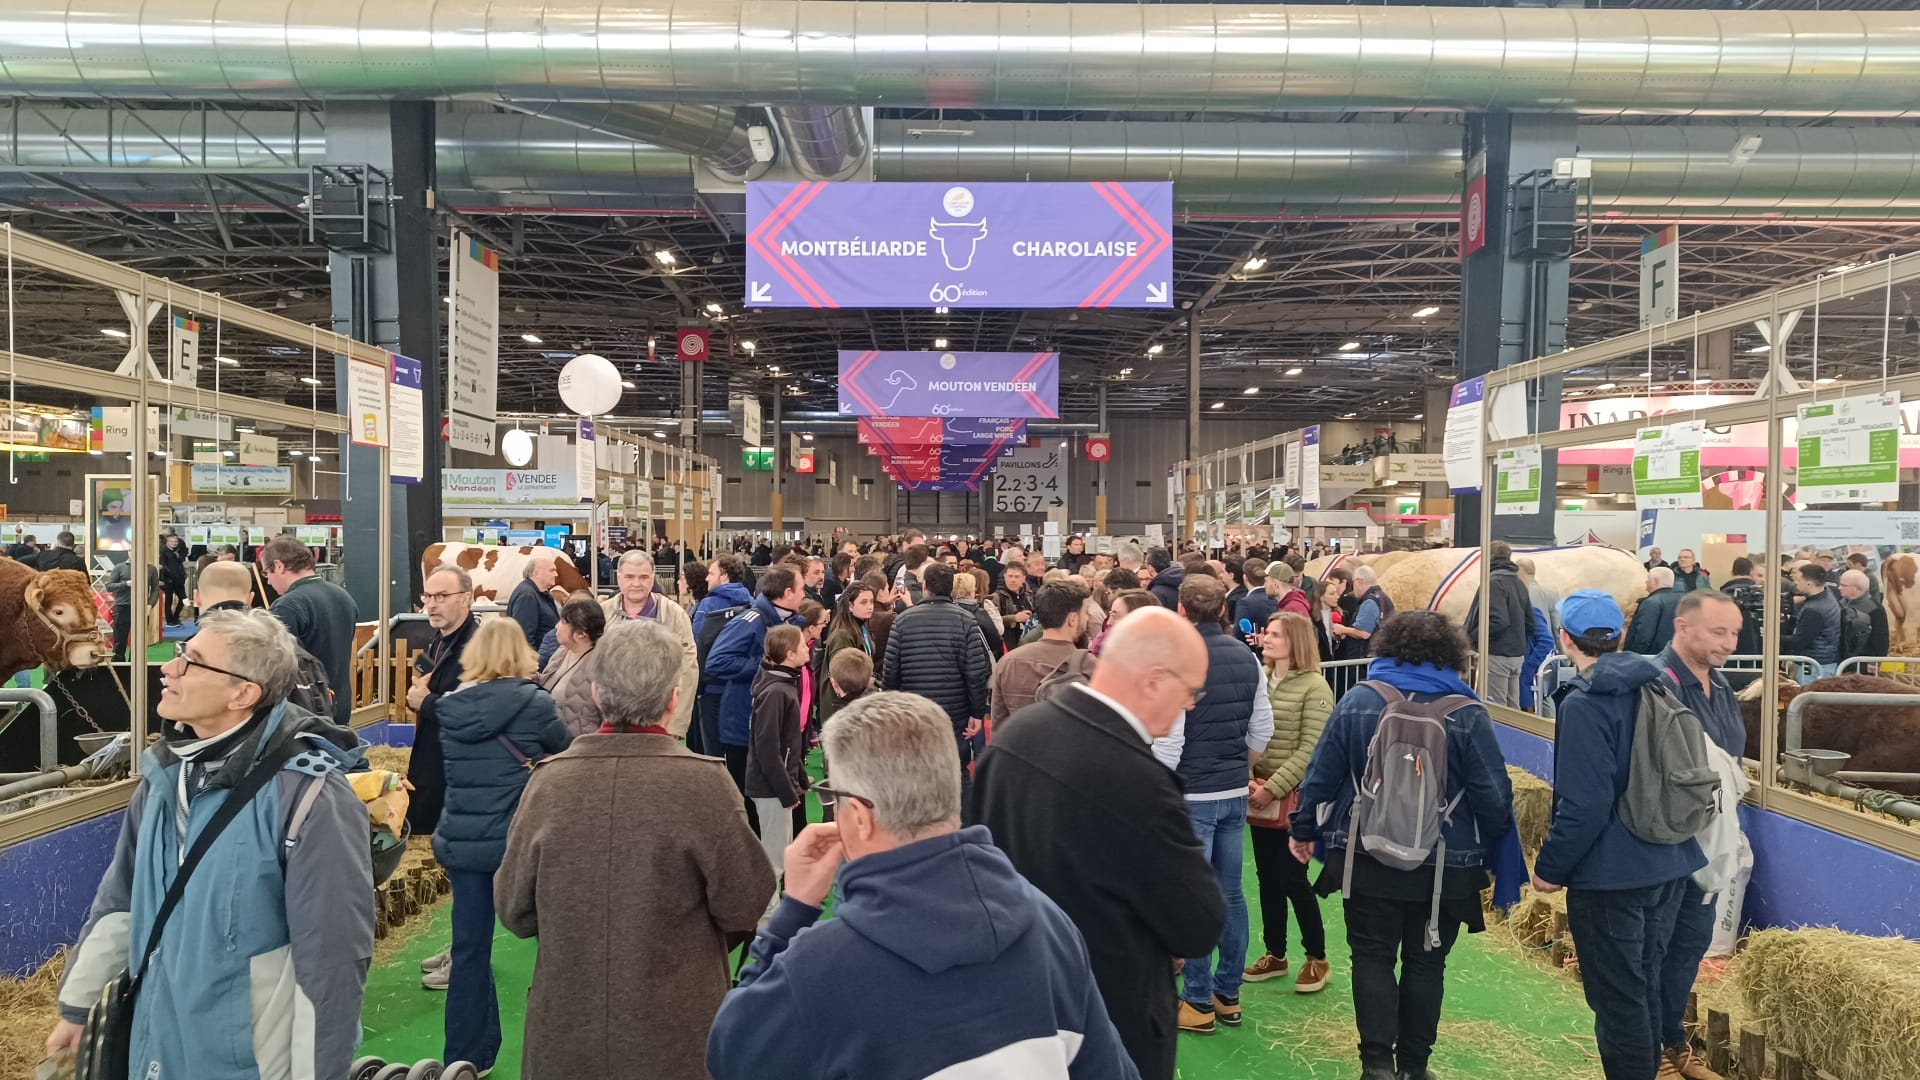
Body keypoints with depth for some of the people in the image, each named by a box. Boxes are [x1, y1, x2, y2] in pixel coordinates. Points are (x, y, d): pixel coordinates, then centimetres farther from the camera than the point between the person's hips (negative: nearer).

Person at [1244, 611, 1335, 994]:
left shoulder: (1314, 686, -12)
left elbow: (1310, 749, -15)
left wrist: (1274, 788, -16)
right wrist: (1248, 778, -6)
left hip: (1295, 797, -5)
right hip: (1258, 795, 5)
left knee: (1292, 879, 1)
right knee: (1267, 877, 13)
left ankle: (1317, 959, 19)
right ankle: (1275, 954, 27)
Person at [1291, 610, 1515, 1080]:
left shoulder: (1357, 700, -6)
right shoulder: (1467, 713, -10)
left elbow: (1321, 773, -3)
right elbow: (1494, 795, -9)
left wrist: (1304, 828, 10)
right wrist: (1496, 854, 8)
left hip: (1367, 859, 0)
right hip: (1444, 866, 0)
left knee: (1372, 957, 11)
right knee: (1425, 963, 14)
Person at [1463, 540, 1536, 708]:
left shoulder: (1494, 582, -14)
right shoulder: (1519, 583, 13)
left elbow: (1497, 621, -23)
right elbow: (1530, 622, 16)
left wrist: (1472, 637, -12)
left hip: (1497, 656, -9)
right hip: (1517, 655, 9)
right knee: (1512, 709, 13)